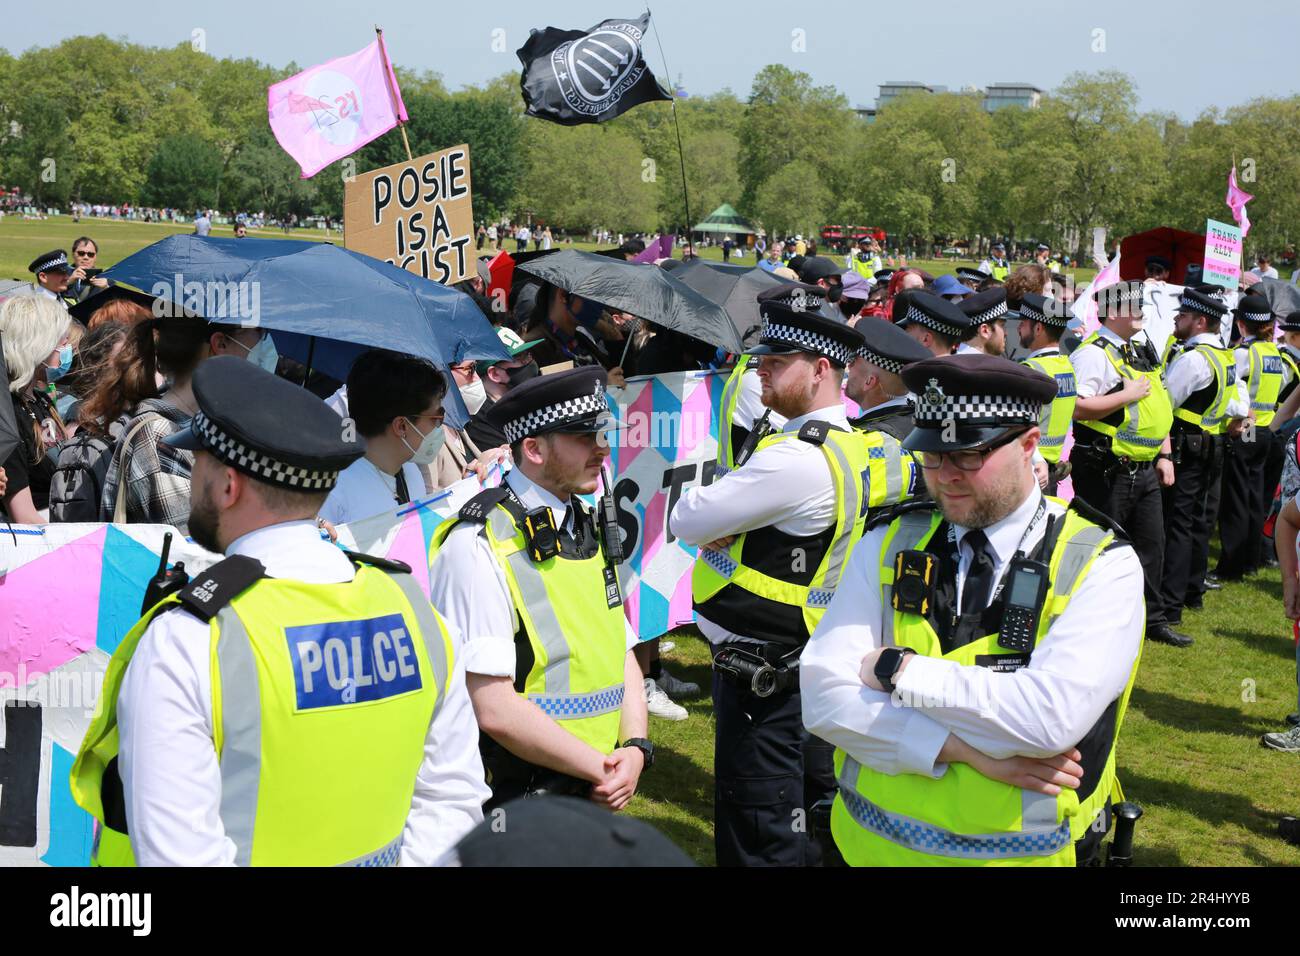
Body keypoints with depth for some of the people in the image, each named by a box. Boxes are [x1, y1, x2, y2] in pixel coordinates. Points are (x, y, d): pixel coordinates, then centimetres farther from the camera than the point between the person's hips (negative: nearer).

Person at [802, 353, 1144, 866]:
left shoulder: (1101, 566, -12)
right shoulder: (888, 545, -3)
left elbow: (1050, 717, -26)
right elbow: (824, 693, -13)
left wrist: (897, 669, -20)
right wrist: (967, 750, -22)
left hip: (1024, 851, -2)